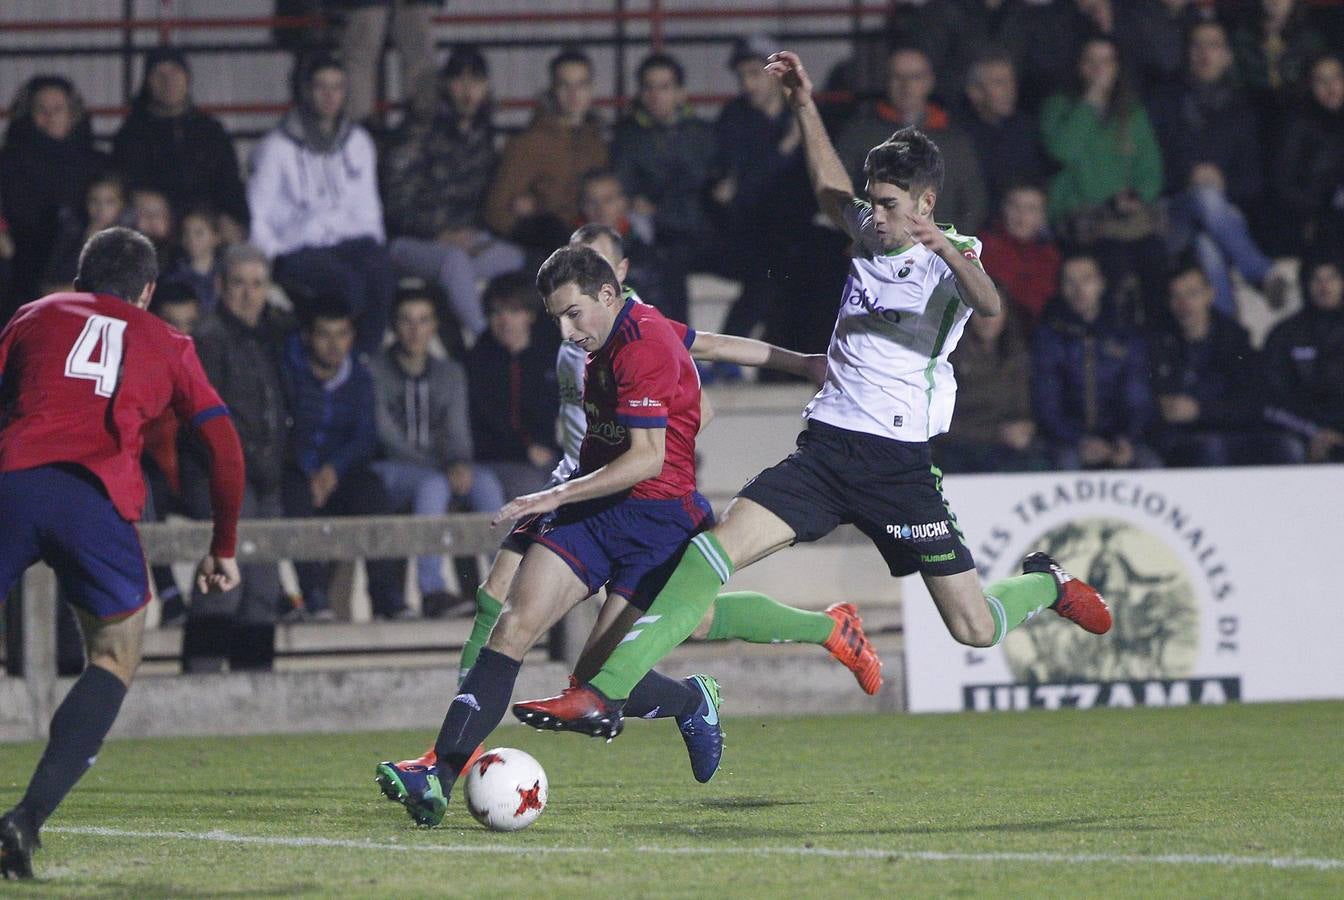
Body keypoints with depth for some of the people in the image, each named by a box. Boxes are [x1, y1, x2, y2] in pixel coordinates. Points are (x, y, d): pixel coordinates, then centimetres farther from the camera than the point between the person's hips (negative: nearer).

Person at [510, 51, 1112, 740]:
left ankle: (1045, 584, 38)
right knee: (714, 551, -16)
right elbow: (830, 187, 34)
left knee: (975, 629, 1)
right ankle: (602, 695, -23)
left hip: (898, 463, -5)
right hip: (825, 445, 5)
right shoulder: (871, 236, 12)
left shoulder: (947, 260, -6)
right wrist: (805, 104, 30)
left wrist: (946, 247, -47)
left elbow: (989, 305, -29)